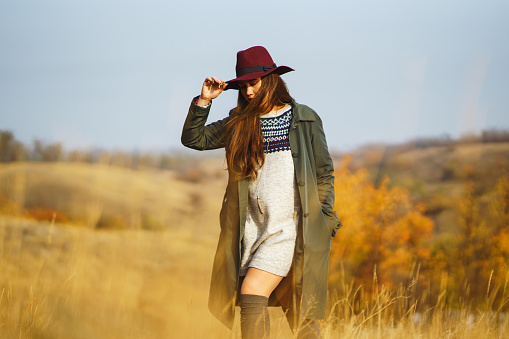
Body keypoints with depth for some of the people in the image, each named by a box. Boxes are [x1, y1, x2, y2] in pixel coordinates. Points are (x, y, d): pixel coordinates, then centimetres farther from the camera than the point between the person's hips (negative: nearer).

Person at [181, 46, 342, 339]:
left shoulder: (304, 119, 2)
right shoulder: (240, 123, 11)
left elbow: (324, 174, 4)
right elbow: (193, 139, 13)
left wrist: (326, 220, -1)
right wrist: (204, 100, 1)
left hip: (290, 226, -4)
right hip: (253, 227, 4)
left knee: (252, 292, -19)